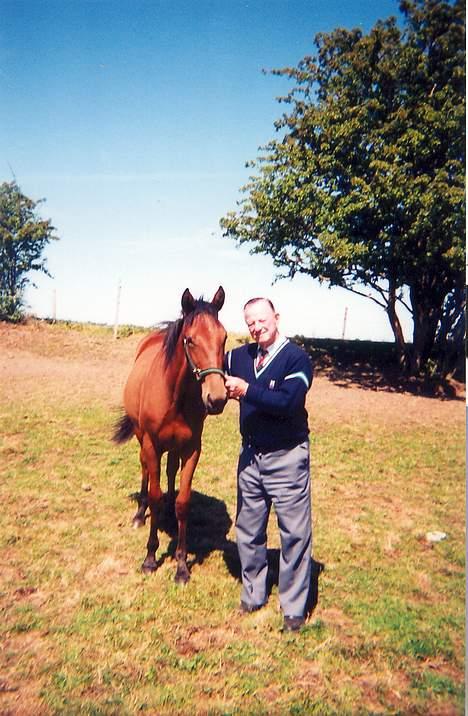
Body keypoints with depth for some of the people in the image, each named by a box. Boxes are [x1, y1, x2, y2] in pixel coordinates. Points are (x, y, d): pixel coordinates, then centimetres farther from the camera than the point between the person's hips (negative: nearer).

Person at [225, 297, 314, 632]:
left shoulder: (297, 358, -13)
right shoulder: (240, 356, 2)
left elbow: (288, 402, -26)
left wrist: (247, 390, -30)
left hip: (287, 457, -5)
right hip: (250, 454, 6)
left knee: (295, 533, 6)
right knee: (248, 530, 17)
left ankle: (294, 607, 23)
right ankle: (253, 594, 36)